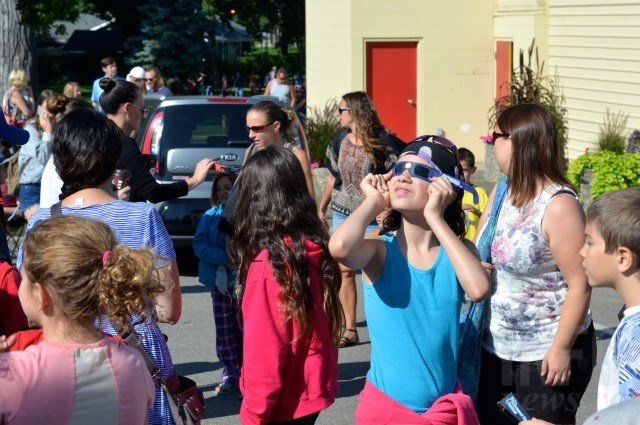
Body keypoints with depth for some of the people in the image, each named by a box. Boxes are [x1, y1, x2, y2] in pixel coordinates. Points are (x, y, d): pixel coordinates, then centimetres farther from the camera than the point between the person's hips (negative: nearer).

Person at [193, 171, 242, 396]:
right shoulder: (210, 216, 7)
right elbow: (199, 244, -2)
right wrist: (224, 259, -15)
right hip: (220, 280, 4)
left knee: (245, 329, 0)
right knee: (225, 331, 8)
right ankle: (230, 375, 17)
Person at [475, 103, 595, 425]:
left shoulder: (558, 205, -19)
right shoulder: (501, 193, 5)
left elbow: (580, 284, -21)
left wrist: (561, 347, -20)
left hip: (545, 351, -8)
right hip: (496, 345, 8)